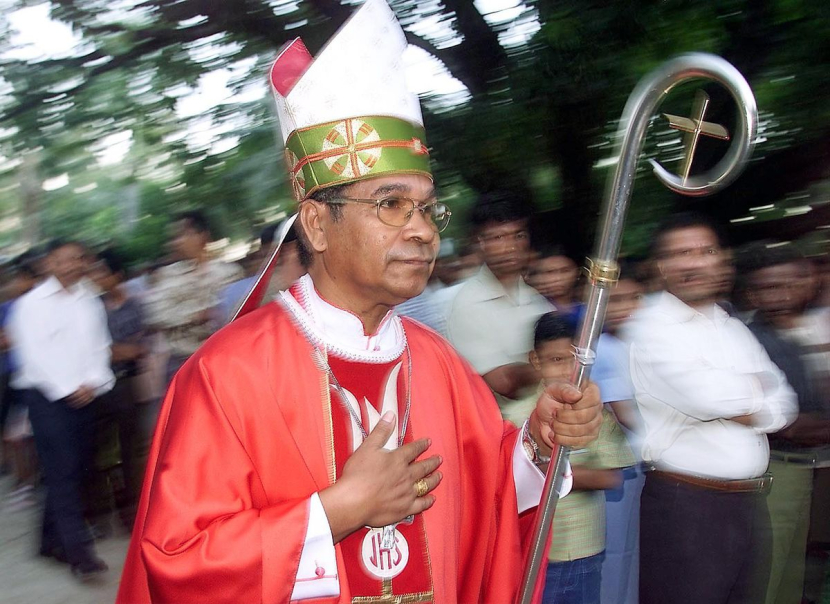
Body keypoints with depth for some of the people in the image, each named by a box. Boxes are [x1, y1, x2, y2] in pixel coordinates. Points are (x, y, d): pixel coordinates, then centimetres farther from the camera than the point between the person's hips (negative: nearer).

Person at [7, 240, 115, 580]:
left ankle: (53, 540, 20)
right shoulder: (32, 303, -2)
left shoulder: (91, 302, 12)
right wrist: (67, 390, -10)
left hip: (85, 395, 5)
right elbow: (34, 354, -7)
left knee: (76, 469, 5)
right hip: (47, 395, -5)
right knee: (62, 470, -10)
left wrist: (92, 383, -5)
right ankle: (79, 551, -11)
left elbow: (100, 347, 11)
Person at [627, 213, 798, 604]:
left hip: (750, 503, 7)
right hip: (683, 505, -7)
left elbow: (783, 405, 7)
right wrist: (754, 389, 0)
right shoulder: (651, 327, -8)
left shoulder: (735, 329, 16)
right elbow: (707, 397, -18)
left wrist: (732, 402, -9)